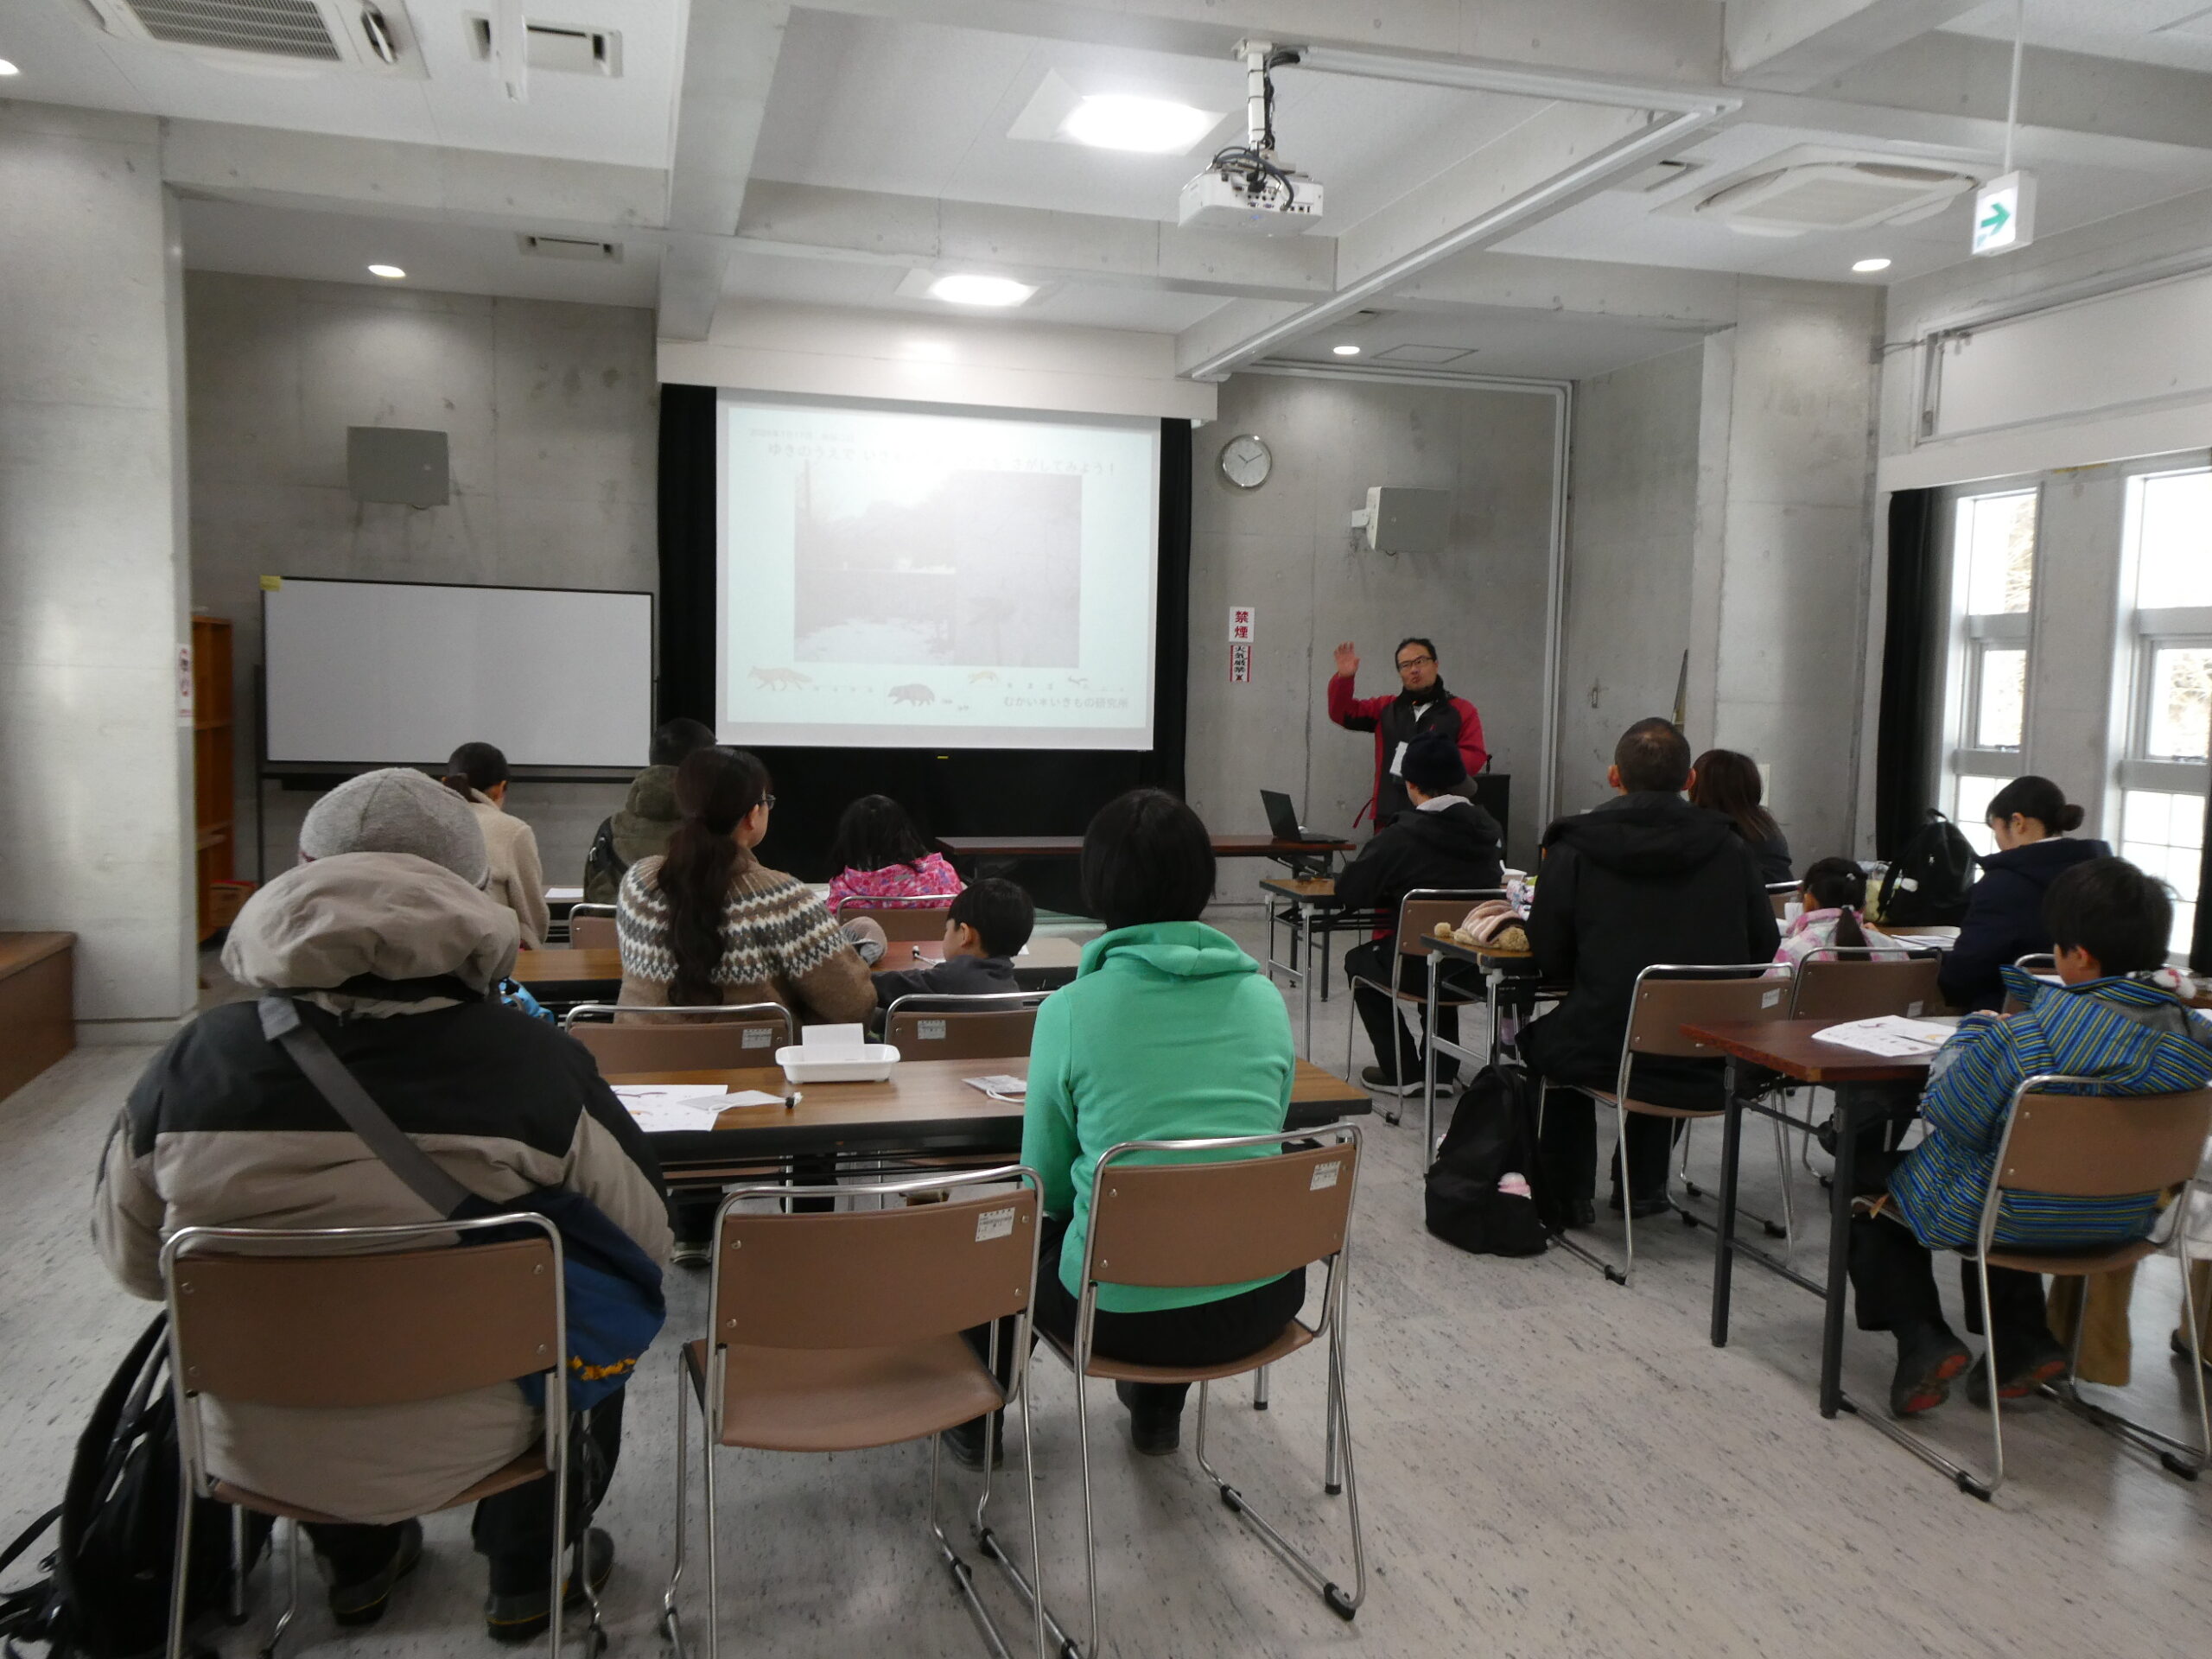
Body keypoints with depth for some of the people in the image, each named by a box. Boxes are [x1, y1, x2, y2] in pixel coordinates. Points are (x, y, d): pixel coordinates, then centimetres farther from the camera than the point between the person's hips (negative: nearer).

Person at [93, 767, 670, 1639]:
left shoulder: (197, 1056, -16)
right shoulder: (531, 1061, -22)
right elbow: (646, 1241, -10)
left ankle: (356, 1563, 51)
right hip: (465, 1443, -2)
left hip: (257, 1451, 3)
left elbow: (134, 1262, 1)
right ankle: (527, 1574, 40)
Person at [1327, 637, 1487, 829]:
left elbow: (1476, 757, 0)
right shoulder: (1386, 708, 18)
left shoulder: (1462, 711, 7)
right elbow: (1343, 712, 15)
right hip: (1390, 816, 3)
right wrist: (1344, 677, -1)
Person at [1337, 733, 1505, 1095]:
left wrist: (1394, 890, 10)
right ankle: (1441, 1067, 34)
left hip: (1421, 969, -5)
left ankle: (1402, 1071, 20)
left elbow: (1348, 892, -10)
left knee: (1358, 959, 25)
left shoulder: (1402, 837, -15)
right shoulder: (1488, 828, 0)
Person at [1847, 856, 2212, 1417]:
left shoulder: (2027, 1037, -30)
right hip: (2124, 1220, 7)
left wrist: (1974, 1031, -4)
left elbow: (1948, 1113, -20)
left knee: (1874, 1190, 18)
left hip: (2020, 1218, -6)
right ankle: (2024, 1341, 28)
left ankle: (1922, 1338, 6)